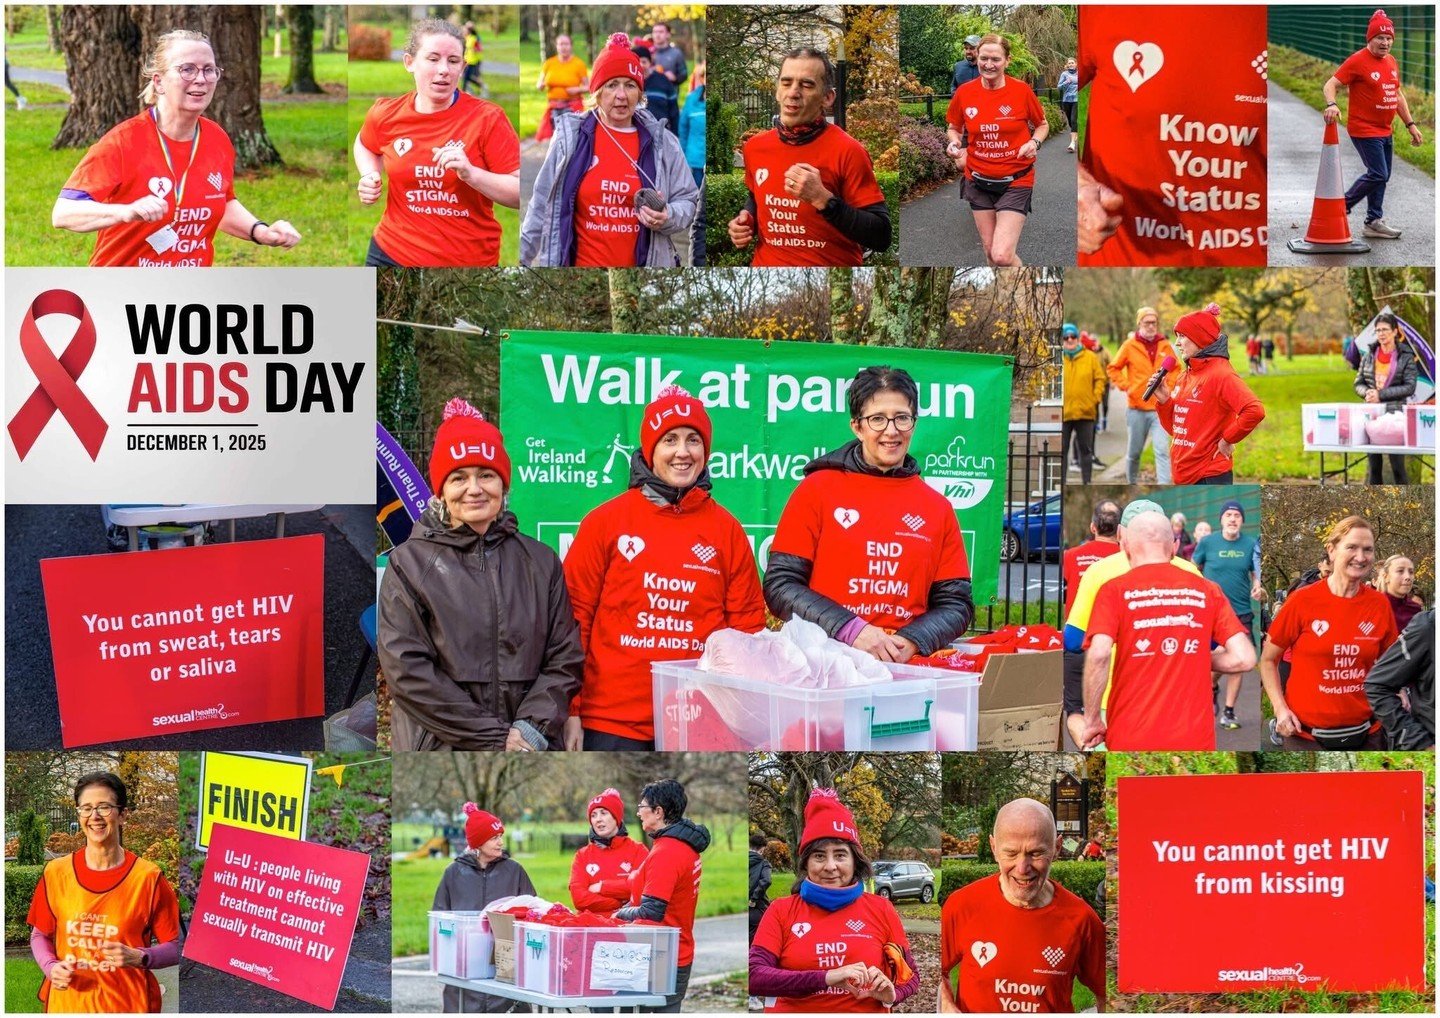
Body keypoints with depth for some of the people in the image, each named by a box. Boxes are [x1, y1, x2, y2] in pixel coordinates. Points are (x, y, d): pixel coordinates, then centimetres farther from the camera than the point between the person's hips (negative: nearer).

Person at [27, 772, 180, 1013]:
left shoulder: (148, 877, -7)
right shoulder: (56, 873, 1)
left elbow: (175, 948, -3)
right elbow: (40, 935, 12)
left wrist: (139, 957, -21)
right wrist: (51, 967, -6)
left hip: (127, 1005, -2)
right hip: (66, 1003, 2)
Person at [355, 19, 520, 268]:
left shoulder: (487, 118, -12)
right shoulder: (386, 114, -2)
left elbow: (523, 193, -15)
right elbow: (365, 145, 22)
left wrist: (472, 174, -28)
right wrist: (370, 177, 2)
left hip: (469, 259, -2)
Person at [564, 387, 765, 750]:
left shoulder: (727, 530, 7)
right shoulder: (605, 521, 1)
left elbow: (748, 625, 9)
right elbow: (575, 615, 1)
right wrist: (570, 711, -3)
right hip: (611, 720, -2)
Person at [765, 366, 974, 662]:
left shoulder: (938, 508, 13)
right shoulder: (817, 489, 6)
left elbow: (956, 604, 13)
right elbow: (780, 586, 1)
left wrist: (911, 641, -6)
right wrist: (850, 630, -11)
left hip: (907, 668, 2)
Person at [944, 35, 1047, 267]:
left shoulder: (1021, 90, -9)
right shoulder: (964, 92, -4)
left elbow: (1042, 125, 6)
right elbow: (953, 127, 13)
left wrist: (1035, 142, -14)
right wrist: (954, 143, -9)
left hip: (1015, 181, -3)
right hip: (979, 181, 3)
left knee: (1002, 256, -16)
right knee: (990, 252, 12)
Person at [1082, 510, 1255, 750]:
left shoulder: (1115, 590, -1)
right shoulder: (1207, 591, 6)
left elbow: (1099, 654, -16)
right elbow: (1244, 658, 0)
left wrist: (1092, 720, -6)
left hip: (1131, 739, -2)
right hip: (1195, 738, 2)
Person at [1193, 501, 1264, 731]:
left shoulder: (1251, 544, 2)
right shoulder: (1207, 542, -3)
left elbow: (1256, 574, 10)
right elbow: (1194, 569, 9)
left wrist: (1258, 589, -9)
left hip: (1242, 613, 2)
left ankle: (1229, 713, 12)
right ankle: (1212, 688, 30)